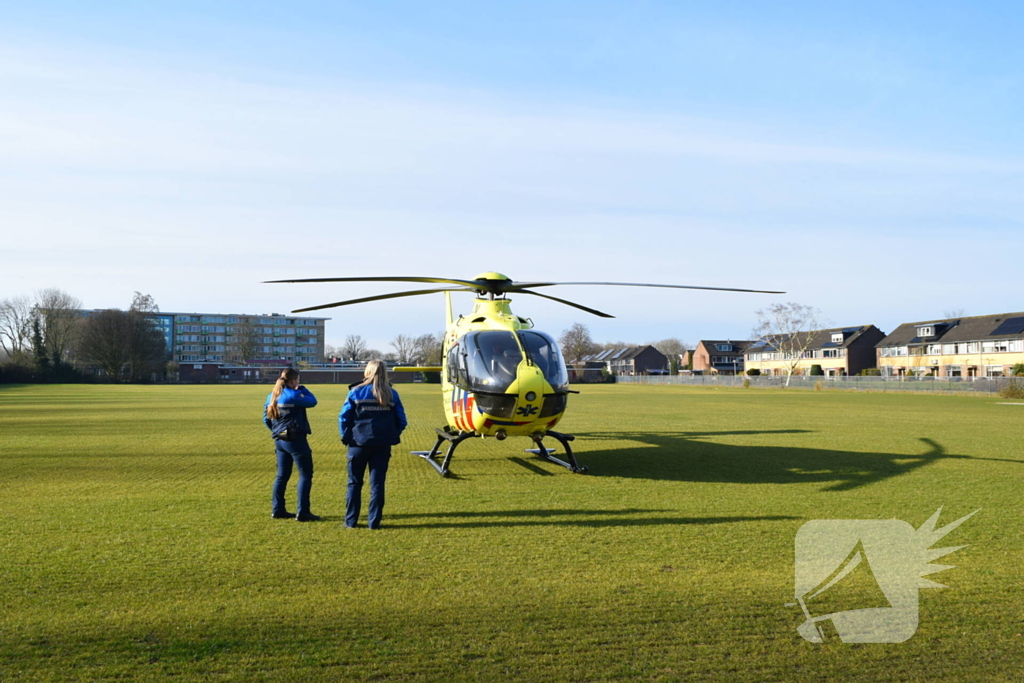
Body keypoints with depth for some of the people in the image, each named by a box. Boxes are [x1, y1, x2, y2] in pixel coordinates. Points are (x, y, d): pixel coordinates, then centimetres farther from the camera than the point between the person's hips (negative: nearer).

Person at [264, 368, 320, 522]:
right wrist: (301, 388, 4)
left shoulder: (272, 396, 8)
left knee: (282, 475, 16)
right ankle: (302, 512, -5)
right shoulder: (292, 395, -16)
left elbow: (266, 419, 13)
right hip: (295, 439, -8)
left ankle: (277, 510, 19)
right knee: (305, 474, -2)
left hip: (279, 440, 8)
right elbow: (312, 401, -7)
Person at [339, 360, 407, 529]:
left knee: (354, 483, 11)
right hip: (382, 445, 1)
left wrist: (346, 436, 7)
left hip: (358, 444, -1)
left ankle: (350, 521, 14)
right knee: (377, 483, 7)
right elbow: (401, 421, 2)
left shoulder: (356, 392, -4)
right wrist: (392, 436, 13)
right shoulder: (392, 394, 1)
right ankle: (374, 521, 7)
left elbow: (344, 417, -5)